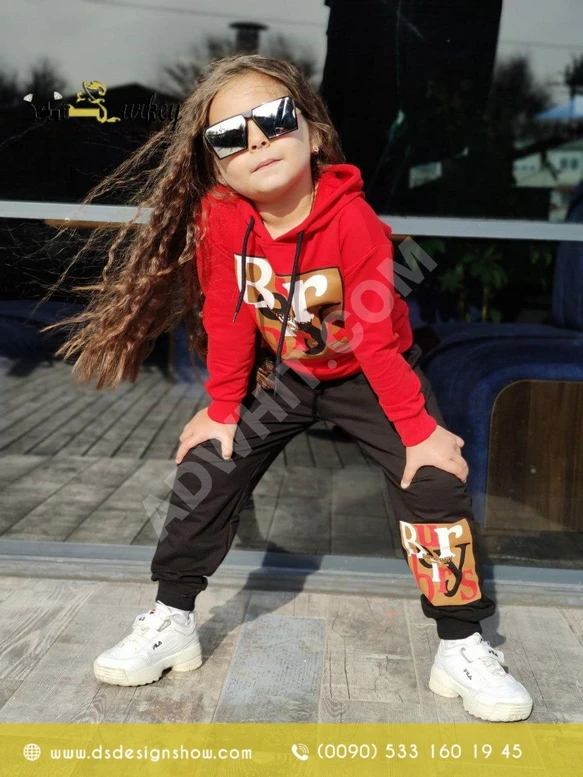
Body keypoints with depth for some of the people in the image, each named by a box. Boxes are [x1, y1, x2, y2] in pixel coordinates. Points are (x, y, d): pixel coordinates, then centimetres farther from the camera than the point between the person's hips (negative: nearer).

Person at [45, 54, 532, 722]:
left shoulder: (352, 219, -29)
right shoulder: (220, 217, -19)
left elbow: (377, 334, -26)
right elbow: (227, 318, -10)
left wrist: (419, 430, -24)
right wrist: (221, 411, -6)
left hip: (369, 376, -3)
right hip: (283, 376, 3)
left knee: (433, 483, -17)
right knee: (203, 476, -4)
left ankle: (462, 648, 0)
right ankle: (171, 623, 15)